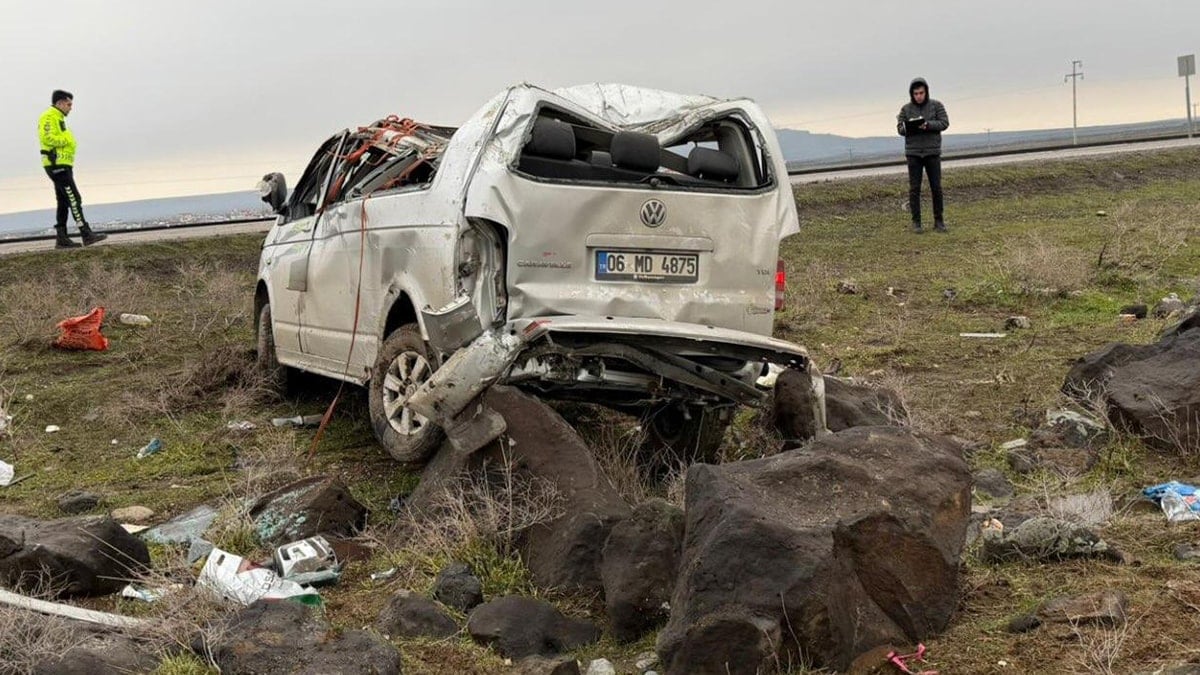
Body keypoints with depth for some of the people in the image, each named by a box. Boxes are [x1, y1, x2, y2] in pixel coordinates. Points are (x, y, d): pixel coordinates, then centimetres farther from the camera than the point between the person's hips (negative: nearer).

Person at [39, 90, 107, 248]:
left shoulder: (58, 119, 23)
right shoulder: (49, 117, -9)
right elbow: (47, 137, -22)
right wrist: (66, 140, -13)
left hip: (61, 166, 11)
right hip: (57, 165, -11)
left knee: (63, 202, 8)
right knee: (74, 199, -13)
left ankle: (61, 238, 8)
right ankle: (87, 235, -16)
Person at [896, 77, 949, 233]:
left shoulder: (936, 105, 2)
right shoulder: (906, 109, 5)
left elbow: (944, 123, -5)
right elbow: (900, 128, 1)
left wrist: (928, 125, -22)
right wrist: (910, 127, -22)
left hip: (932, 152, 0)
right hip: (913, 153, 0)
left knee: (936, 188, 0)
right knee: (914, 189, -1)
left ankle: (939, 221, 9)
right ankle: (916, 222, 4)